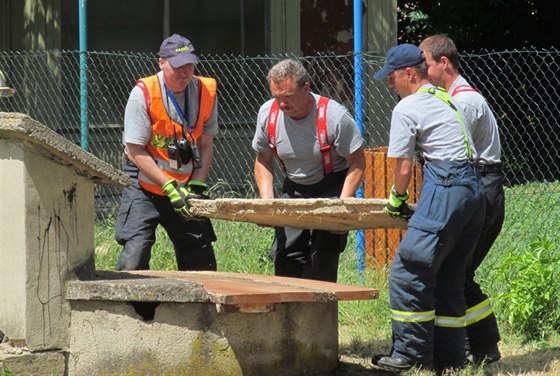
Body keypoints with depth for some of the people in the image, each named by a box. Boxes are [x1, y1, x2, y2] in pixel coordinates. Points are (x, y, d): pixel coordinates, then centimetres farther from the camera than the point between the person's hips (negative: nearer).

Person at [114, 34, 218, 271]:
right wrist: (169, 188, -20)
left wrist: (197, 185, -9)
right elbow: (135, 152, -15)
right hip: (145, 185, -4)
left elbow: (205, 144, 4)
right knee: (134, 256, -17)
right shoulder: (143, 94, -16)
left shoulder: (206, 92, -3)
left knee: (201, 258, 7)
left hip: (185, 187, 4)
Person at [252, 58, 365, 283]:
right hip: (293, 189, 5)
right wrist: (267, 202, -9)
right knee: (285, 257, -2)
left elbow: (357, 162, -15)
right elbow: (263, 160, 5)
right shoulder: (268, 113, -10)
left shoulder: (334, 116, -23)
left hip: (331, 188, -4)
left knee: (323, 260, -17)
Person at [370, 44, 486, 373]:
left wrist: (397, 199, 17)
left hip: (445, 191, -9)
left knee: (408, 272, -7)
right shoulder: (447, 99, 22)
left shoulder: (407, 108, -3)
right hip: (474, 188, 9)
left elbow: (404, 166, -2)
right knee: (449, 278, 13)